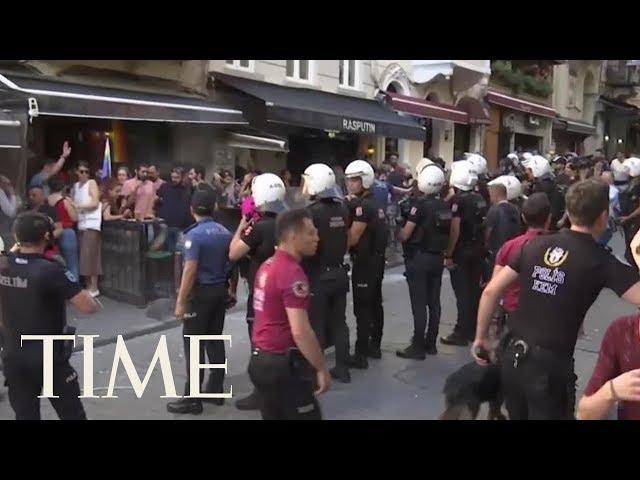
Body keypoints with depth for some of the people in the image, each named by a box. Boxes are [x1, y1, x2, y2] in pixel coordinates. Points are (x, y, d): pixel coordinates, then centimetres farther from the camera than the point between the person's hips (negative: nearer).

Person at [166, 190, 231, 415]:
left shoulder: (194, 234, -16)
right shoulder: (225, 232, 5)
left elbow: (190, 270, -20)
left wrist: (180, 301, -17)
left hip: (200, 292, -7)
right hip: (220, 290, 7)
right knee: (216, 341, 14)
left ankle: (192, 399, 5)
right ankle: (216, 390, 22)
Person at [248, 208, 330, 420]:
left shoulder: (267, 266, 8)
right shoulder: (292, 273, -21)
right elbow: (300, 332, -25)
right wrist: (321, 368, -17)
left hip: (260, 359, 9)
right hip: (282, 364, -9)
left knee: (274, 415, 19)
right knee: (308, 415, 4)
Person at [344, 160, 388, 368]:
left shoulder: (362, 206, -18)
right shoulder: (374, 204, 12)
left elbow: (352, 238, -19)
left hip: (364, 261, -10)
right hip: (377, 259, 10)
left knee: (362, 308, -5)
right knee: (375, 304, 16)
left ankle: (361, 354, 0)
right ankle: (374, 346, 27)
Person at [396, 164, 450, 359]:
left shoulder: (420, 204, -16)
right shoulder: (445, 206, 6)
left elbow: (405, 235, -14)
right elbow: (447, 232, 13)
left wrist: (398, 233, 5)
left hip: (418, 258, -7)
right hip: (437, 257, 7)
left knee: (419, 304, -3)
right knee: (434, 302, 11)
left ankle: (418, 347, 2)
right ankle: (430, 343, 20)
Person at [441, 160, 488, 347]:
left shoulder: (457, 200, -14)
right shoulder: (480, 199, 8)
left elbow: (455, 230, -19)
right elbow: (484, 226, 11)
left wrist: (448, 254, -16)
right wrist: (481, 246, 17)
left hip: (462, 252, -7)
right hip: (478, 250, 7)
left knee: (462, 293, -2)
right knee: (474, 291, 13)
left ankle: (461, 333, 3)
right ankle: (472, 330, 22)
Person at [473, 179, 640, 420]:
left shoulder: (536, 244, 3)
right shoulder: (602, 260, -9)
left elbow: (491, 291, 3)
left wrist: (480, 337, 11)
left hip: (512, 357, 5)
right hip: (550, 365, -5)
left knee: (518, 415, 26)